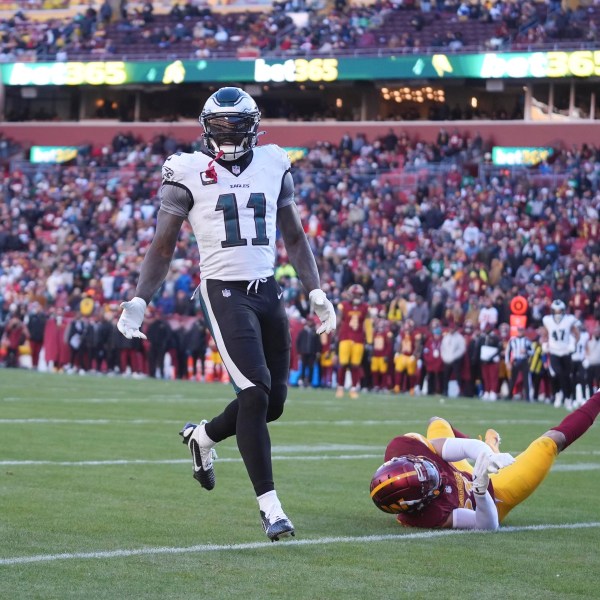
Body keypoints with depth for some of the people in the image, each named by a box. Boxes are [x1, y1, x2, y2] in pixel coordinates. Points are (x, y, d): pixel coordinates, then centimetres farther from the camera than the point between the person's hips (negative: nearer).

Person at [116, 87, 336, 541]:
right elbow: (163, 246, 3)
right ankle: (270, 505, -11)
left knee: (273, 401, 4)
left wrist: (316, 292, 11)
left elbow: (294, 237, 17)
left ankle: (202, 436, 34)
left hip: (268, 291, 5)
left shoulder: (273, 165, 10)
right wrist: (138, 302, -5)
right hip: (224, 293, -5)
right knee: (256, 392, -17)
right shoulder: (189, 172, -2)